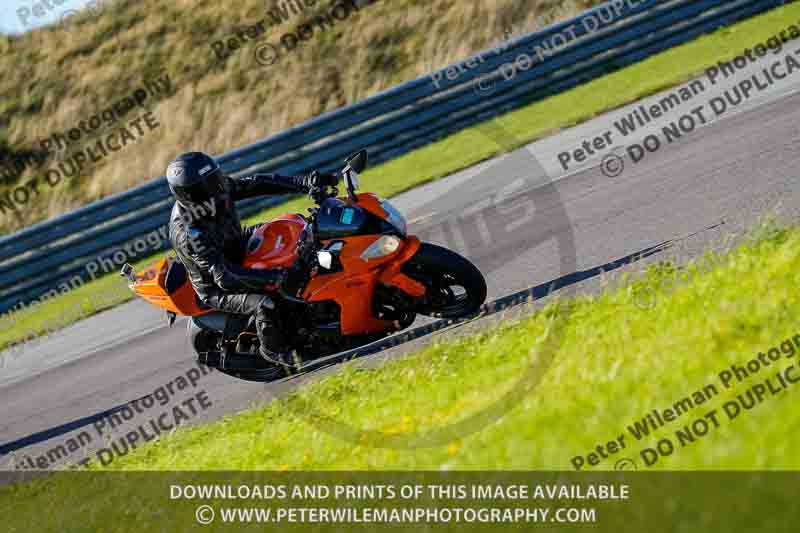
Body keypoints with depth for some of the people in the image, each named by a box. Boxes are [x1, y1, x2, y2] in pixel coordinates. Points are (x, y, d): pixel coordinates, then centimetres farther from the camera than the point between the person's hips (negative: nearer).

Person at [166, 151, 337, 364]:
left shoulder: (217, 189, -16)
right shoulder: (190, 234, -37)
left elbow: (255, 184, -12)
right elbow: (224, 277, -41)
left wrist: (303, 183, -21)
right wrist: (272, 277, -47)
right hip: (216, 290, -8)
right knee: (264, 304, -31)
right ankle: (273, 350, -3)